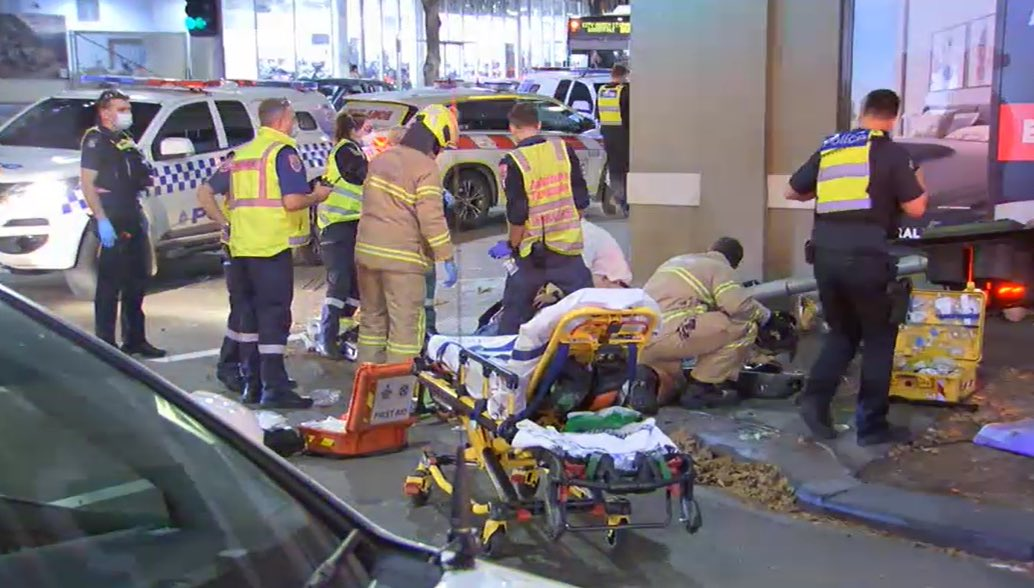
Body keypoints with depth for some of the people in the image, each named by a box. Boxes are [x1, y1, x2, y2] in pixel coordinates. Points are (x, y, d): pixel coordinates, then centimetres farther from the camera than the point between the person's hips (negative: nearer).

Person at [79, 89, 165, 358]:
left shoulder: (126, 140, 17)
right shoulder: (96, 140, -8)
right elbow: (87, 183, -16)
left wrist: (146, 177, 11)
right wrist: (102, 221, -23)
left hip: (133, 221, 9)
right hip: (112, 224, -9)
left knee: (137, 281, 14)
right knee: (109, 285, -6)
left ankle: (135, 340, 24)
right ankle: (105, 344, -2)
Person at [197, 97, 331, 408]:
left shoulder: (241, 153, 18)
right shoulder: (283, 152, -8)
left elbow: (204, 193, 18)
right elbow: (292, 201, -19)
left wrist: (225, 223, 17)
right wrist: (317, 196, -1)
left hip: (242, 247, 8)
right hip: (272, 246, -8)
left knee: (251, 313, 15)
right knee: (274, 315, -6)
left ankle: (251, 385, 20)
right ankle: (275, 388, -5)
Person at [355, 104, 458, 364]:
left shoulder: (381, 158, 12)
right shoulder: (426, 167, -12)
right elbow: (431, 218, -17)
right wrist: (447, 258, -13)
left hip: (366, 250, 8)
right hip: (401, 257, -7)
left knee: (372, 317, 18)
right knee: (406, 324, -1)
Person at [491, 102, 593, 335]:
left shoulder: (512, 163, -12)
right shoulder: (564, 150, 0)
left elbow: (517, 215, -14)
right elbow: (582, 200, 4)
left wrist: (511, 245, 1)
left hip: (531, 254, -3)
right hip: (567, 247, 3)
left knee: (514, 315, 11)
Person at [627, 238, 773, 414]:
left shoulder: (677, 261, 29)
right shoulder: (720, 268, 5)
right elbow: (739, 306, -10)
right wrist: (764, 314, 10)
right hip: (672, 333, -9)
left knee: (669, 391, 35)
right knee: (745, 326, 3)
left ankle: (647, 378, 0)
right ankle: (701, 387, 2)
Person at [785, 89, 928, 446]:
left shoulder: (829, 148, 13)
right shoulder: (891, 152, -2)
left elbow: (793, 192, 20)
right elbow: (915, 209, -3)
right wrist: (920, 188, 17)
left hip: (826, 254, 5)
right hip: (866, 256, -5)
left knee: (842, 333, 20)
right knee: (879, 338, 9)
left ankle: (815, 397, 2)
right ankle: (871, 425, 10)